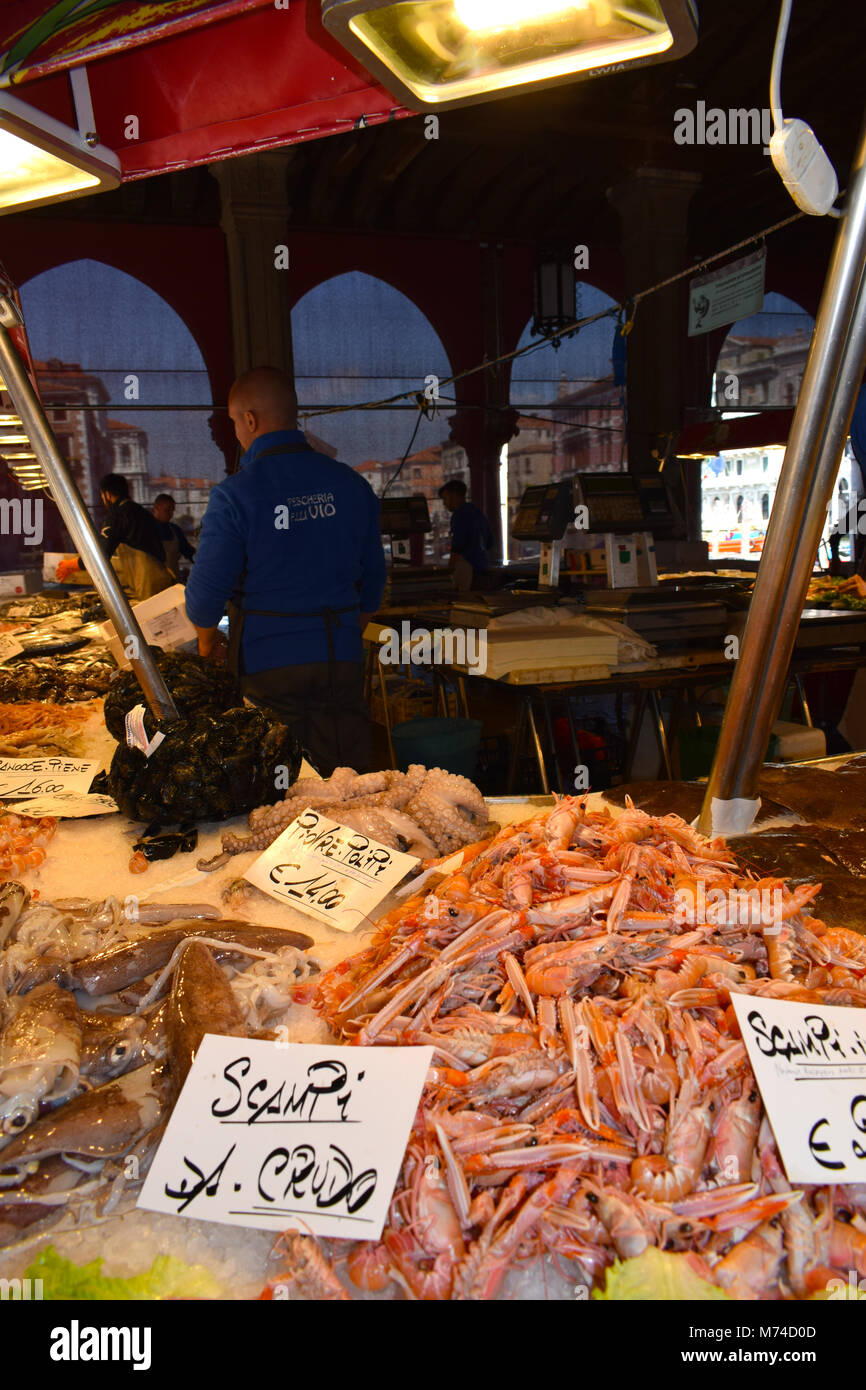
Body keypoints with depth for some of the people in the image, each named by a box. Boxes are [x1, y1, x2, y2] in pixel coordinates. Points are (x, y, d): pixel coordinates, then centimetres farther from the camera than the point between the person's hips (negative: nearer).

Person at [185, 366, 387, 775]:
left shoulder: (234, 495, -11)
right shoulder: (351, 484, 3)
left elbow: (206, 590, -7)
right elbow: (373, 576, 11)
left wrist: (207, 639, 14)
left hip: (267, 664, -3)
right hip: (341, 662, 4)